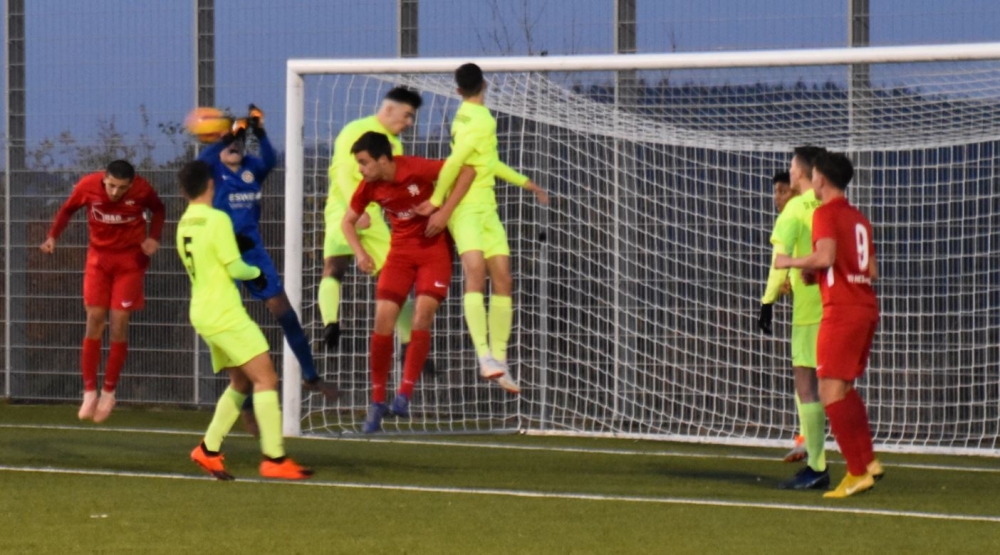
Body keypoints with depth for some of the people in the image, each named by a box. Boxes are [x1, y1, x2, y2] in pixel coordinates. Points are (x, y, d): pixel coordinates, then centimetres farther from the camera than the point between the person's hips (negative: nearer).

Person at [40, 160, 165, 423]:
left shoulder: (142, 190, -19)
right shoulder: (88, 185, -18)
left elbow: (158, 209, 4)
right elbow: (67, 209, 1)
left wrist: (153, 237, -12)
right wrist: (53, 236, -12)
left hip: (130, 258, -1)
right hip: (99, 256, 1)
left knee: (119, 322, -5)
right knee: (94, 319, -6)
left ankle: (109, 392, 8)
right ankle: (90, 391, 0)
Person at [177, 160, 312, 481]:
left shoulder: (184, 224, 10)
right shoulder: (217, 220, -14)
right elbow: (235, 268, -14)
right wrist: (257, 273, 5)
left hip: (202, 313, 9)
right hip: (225, 315, -9)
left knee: (241, 382, 17)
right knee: (266, 378, -8)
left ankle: (209, 450, 14)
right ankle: (274, 459, -13)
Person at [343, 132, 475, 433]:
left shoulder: (417, 169, -22)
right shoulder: (369, 187, -8)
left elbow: (467, 170, -18)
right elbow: (348, 222, 8)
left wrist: (446, 211, -23)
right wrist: (360, 252, -11)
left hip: (434, 244, -4)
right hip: (401, 248, 4)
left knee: (422, 316, -18)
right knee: (383, 319, -8)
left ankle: (405, 395, -12)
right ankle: (377, 402, 2)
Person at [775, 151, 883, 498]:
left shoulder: (826, 213, -8)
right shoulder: (859, 219, 17)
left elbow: (825, 256, -23)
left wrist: (789, 262, -7)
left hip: (841, 310, -9)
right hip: (866, 309, 9)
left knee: (831, 392, -8)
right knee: (844, 389, 19)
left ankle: (858, 473, -12)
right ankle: (868, 460, 14)